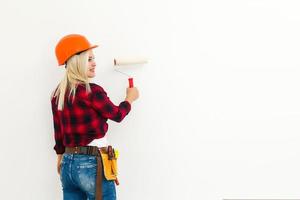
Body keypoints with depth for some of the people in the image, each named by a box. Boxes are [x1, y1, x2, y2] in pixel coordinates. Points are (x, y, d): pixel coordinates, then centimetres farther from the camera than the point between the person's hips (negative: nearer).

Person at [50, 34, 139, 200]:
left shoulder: (57, 94, 6)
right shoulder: (92, 91, -16)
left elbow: (58, 132, 13)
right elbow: (117, 114, -1)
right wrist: (130, 98, 17)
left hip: (68, 165, 7)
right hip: (92, 165, -7)